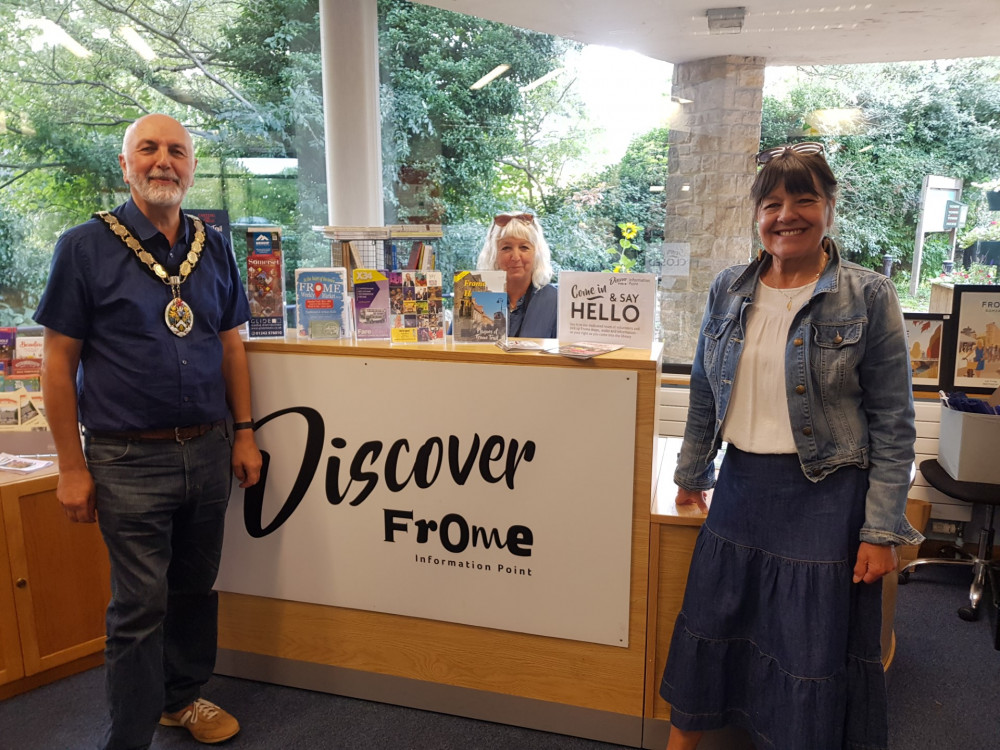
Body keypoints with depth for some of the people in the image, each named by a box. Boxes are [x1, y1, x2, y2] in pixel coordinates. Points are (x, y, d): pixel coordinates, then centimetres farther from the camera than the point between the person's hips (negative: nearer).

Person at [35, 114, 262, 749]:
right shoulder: (85, 247, -5)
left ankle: (182, 697, 38)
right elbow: (59, 362, -5)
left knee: (195, 588, 17)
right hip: (129, 460, -4)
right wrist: (73, 466, -8)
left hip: (208, 451, 5)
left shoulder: (215, 248, 8)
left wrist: (244, 433, 7)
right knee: (141, 606, 3)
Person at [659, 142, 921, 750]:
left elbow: (893, 423, -8)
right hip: (742, 484, 4)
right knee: (712, 621, 16)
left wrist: (883, 531, -10)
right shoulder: (730, 289, 3)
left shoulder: (868, 296, -8)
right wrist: (692, 473, 14)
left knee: (814, 648, 8)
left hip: (828, 495, -4)